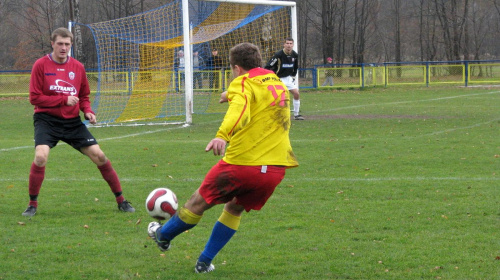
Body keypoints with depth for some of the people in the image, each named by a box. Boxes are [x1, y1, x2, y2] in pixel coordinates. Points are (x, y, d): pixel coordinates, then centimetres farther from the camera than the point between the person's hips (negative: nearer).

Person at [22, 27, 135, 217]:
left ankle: (121, 200, 12)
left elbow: (83, 96, 17)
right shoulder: (41, 65, -6)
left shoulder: (78, 67, 6)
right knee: (40, 157, -25)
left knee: (99, 156, -2)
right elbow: (35, 98, -11)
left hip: (72, 121, 4)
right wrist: (64, 99, -17)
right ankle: (32, 204, -5)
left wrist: (88, 111, -4)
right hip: (47, 120, -4)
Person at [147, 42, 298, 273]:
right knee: (234, 209, 26)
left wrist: (222, 135, -44)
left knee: (199, 202, 16)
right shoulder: (278, 84, 17)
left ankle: (163, 235, 35)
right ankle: (205, 262, 25)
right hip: (276, 168, 7)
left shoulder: (244, 83, -7)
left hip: (243, 163, -7)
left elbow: (240, 109, -29)